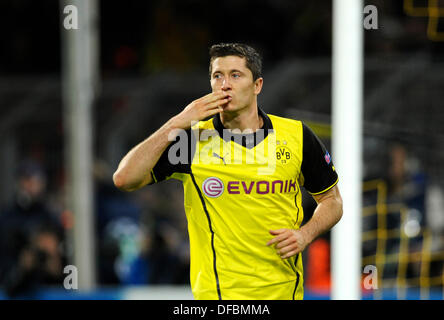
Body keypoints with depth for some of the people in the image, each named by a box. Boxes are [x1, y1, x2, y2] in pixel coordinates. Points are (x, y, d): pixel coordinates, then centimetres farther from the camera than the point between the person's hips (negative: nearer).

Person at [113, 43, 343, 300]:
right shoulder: (192, 137, -3)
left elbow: (332, 199, 13)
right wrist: (177, 124, -16)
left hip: (285, 288, 2)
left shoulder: (297, 135, 1)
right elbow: (125, 179, -11)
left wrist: (305, 235, -8)